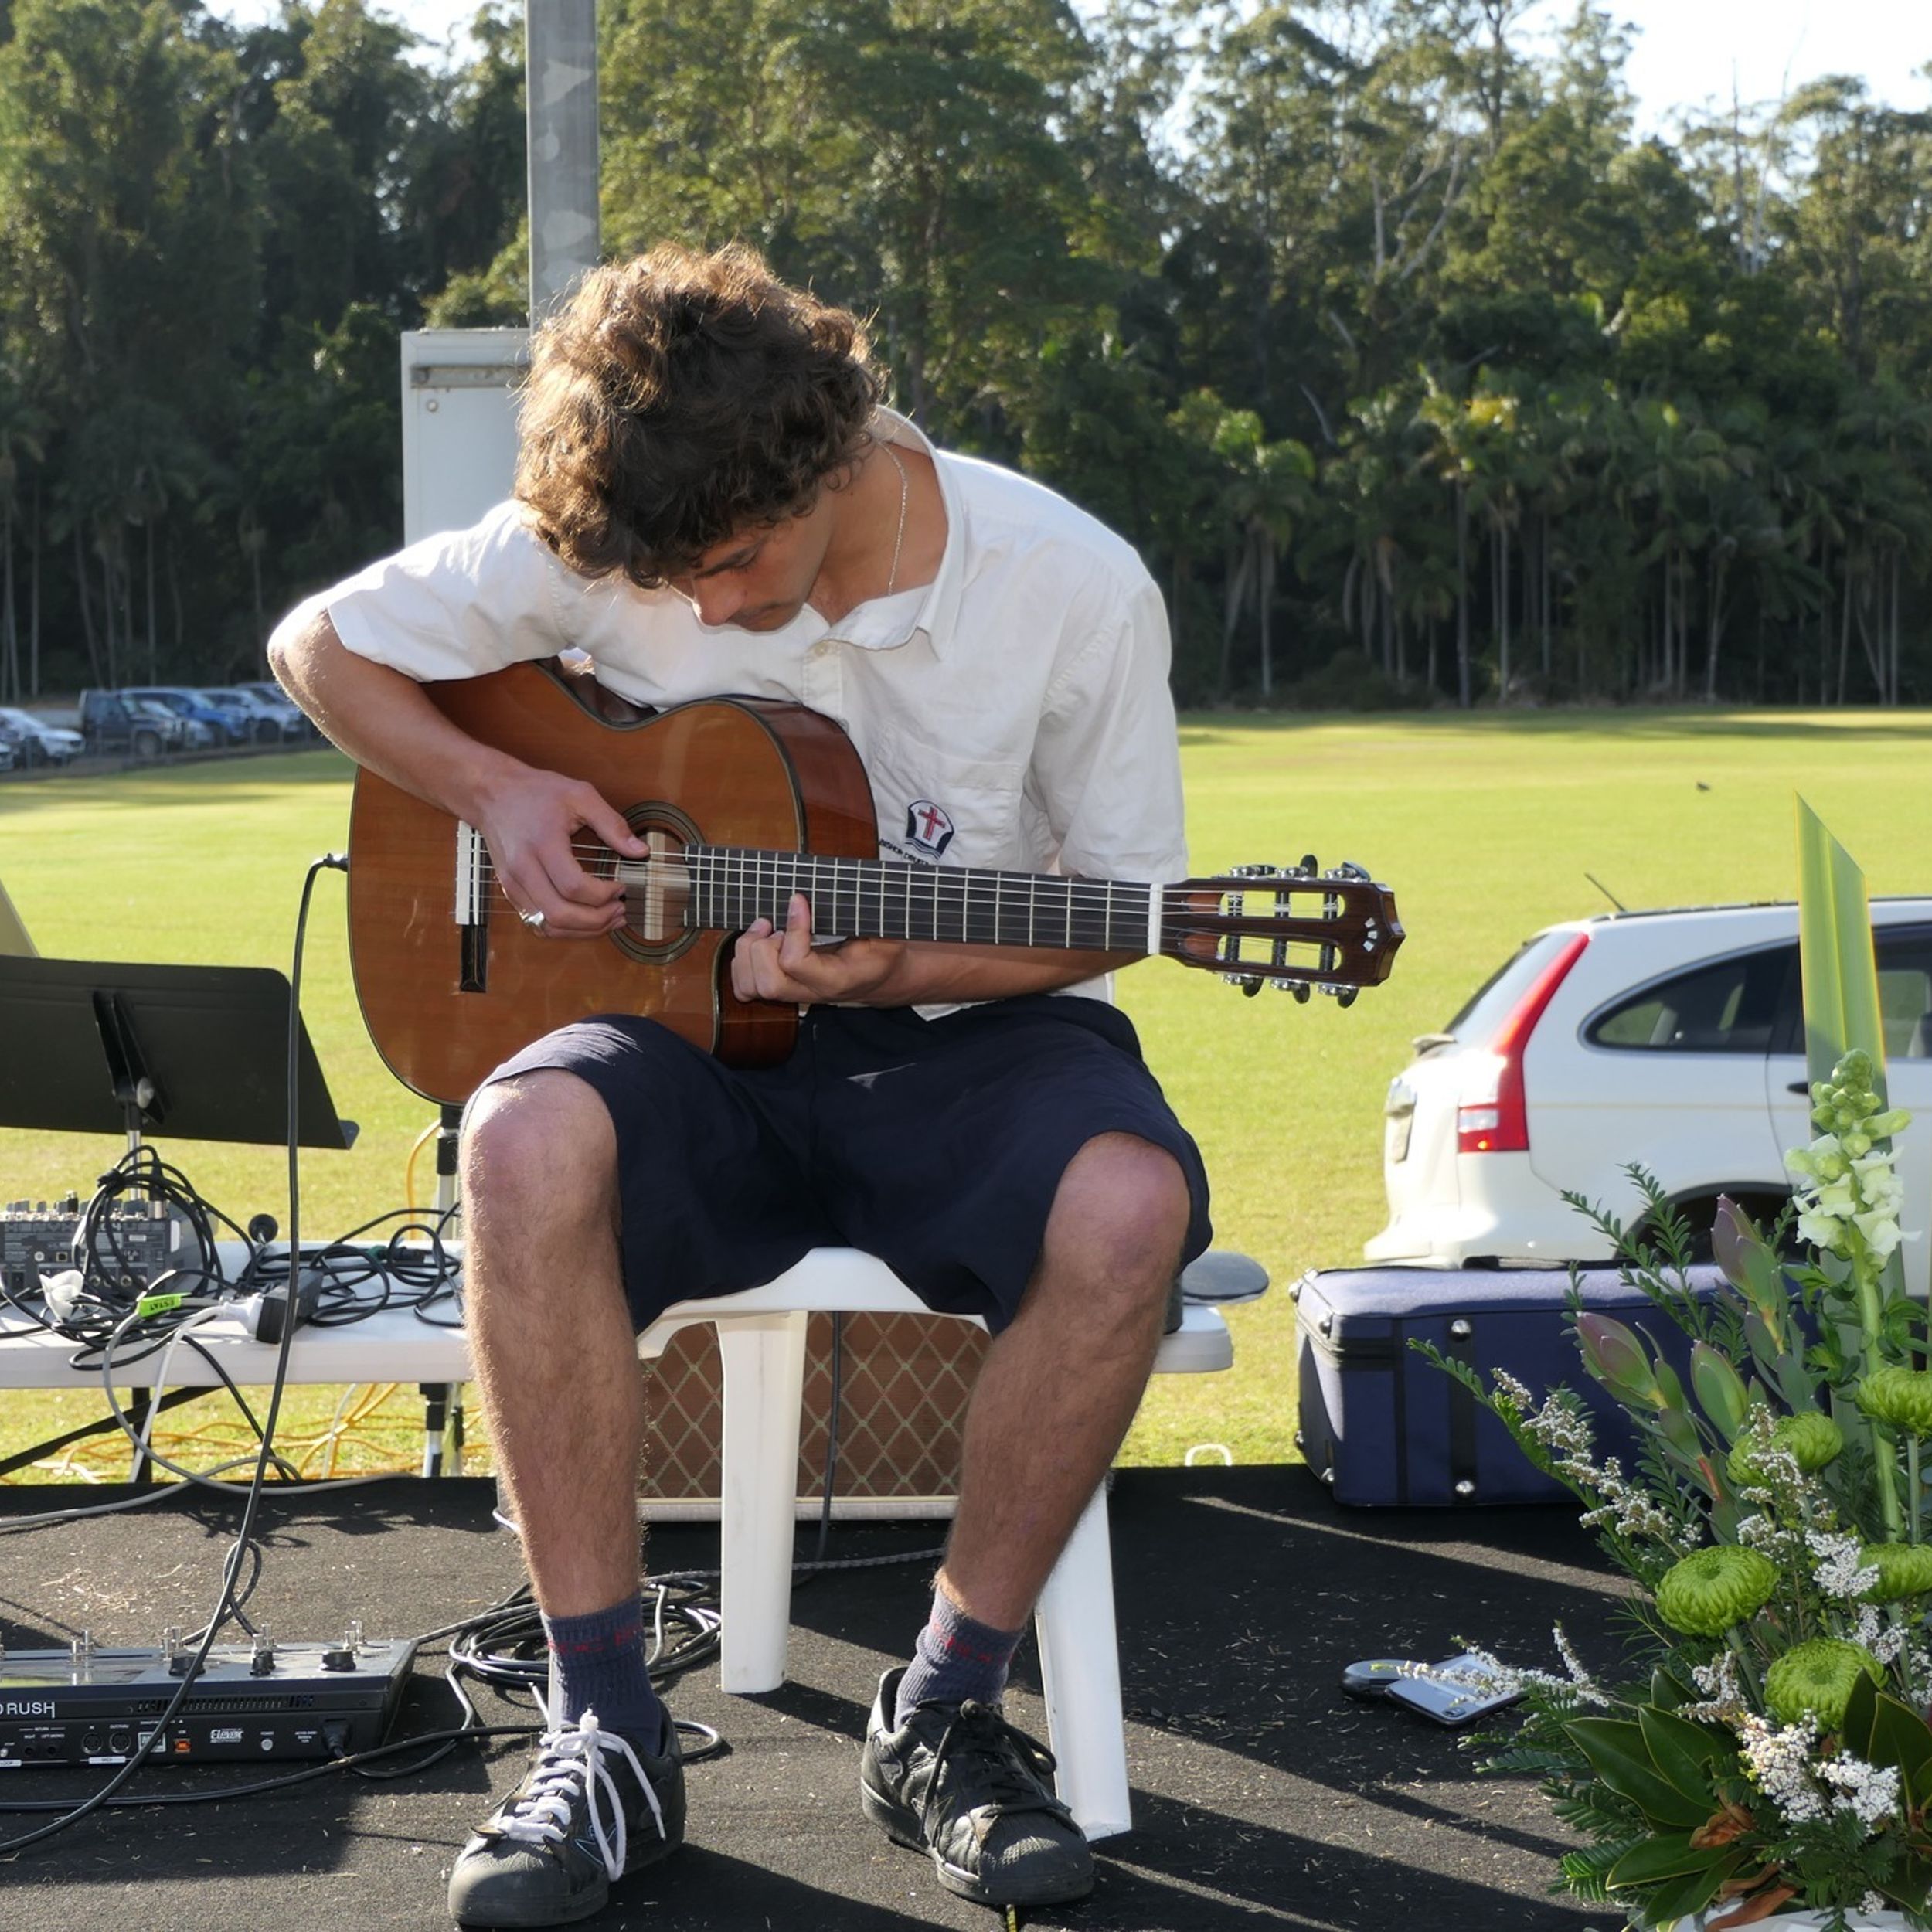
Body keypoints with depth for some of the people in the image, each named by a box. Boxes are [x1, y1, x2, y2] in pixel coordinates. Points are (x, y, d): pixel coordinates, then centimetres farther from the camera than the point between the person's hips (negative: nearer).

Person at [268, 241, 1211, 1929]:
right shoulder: (607, 538, -6)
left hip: (963, 1034, -1)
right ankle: (609, 1732, -21)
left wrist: (900, 975, -20)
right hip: (698, 1034, 1)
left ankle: (944, 1712, -14)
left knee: (1126, 1202, -35)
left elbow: (1119, 906, -3)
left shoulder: (1073, 587, -11)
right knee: (528, 1144, -34)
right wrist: (496, 794, -10)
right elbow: (320, 642, 7)